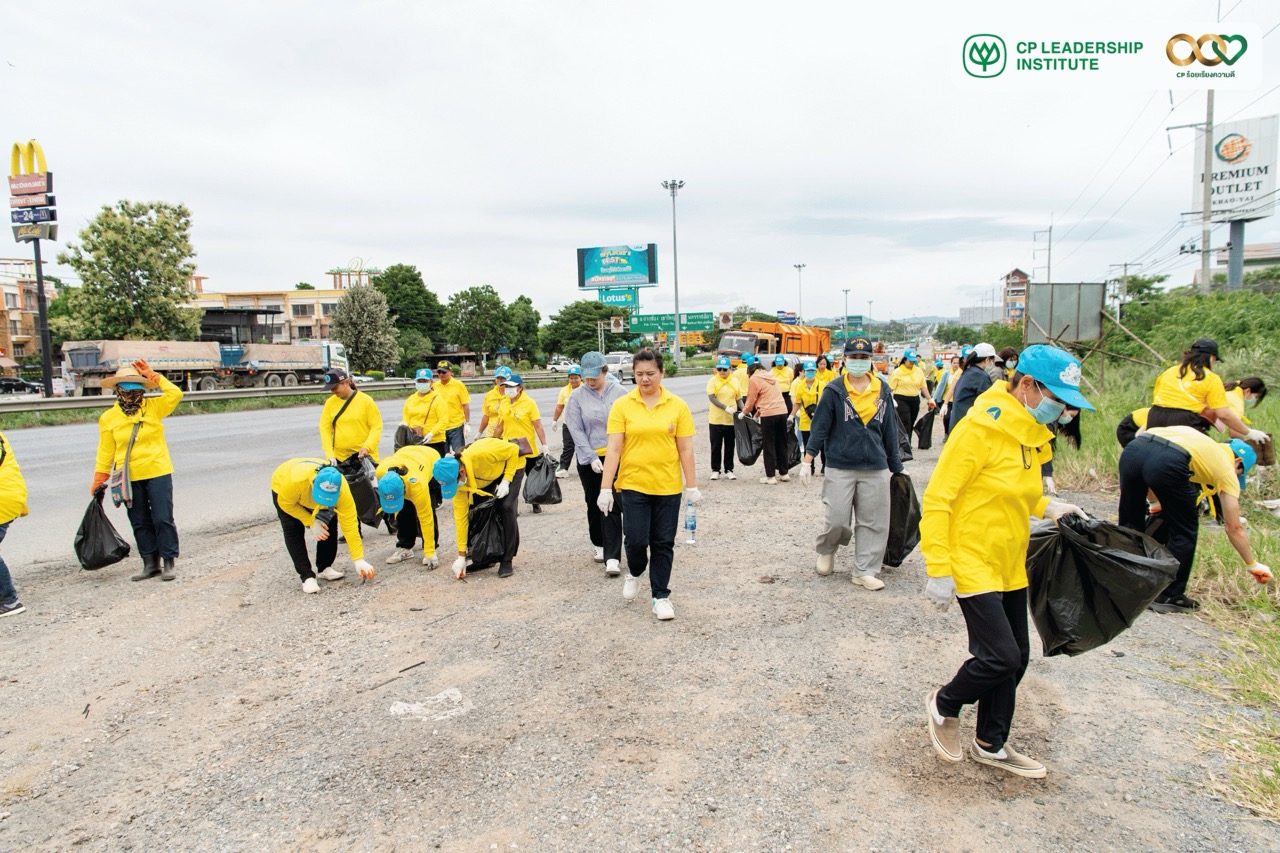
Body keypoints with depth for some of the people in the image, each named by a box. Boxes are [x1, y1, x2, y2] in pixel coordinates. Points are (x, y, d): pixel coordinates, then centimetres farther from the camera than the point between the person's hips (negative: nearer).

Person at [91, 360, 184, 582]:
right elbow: (105, 451, 7)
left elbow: (175, 394, -18)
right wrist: (99, 481, 7)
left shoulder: (153, 407, -1)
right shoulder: (109, 417, 3)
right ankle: (150, 564, 21)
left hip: (157, 473, -2)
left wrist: (153, 375, -14)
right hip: (128, 478, 2)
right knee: (140, 523, 10)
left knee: (163, 519, -1)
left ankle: (168, 563, 9)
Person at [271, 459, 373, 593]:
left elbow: (350, 524, -33)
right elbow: (286, 504, -24)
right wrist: (311, 521, -29)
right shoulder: (296, 481, -46)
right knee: (293, 531, -16)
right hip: (284, 488, -2)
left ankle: (324, 567, 9)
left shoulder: (342, 489, -38)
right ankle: (307, 576, -8)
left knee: (329, 525, -9)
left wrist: (359, 560, -32)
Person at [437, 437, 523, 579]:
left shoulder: (481, 454, -43)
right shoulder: (456, 478, -24)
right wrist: (462, 556, -16)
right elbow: (461, 516, -18)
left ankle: (507, 561, -11)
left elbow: (513, 449, -25)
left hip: (511, 465, -5)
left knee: (506, 507, -20)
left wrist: (506, 480, -29)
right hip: (488, 475, 5)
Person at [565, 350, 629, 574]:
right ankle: (598, 544, 36)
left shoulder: (620, 393, -1)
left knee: (612, 506, -7)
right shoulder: (577, 396, -1)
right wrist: (592, 458, -11)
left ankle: (612, 558, -7)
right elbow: (576, 430, -4)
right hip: (589, 458, 2)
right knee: (594, 503, 14)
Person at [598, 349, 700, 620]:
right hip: (633, 485, -1)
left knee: (663, 544, 7)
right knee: (635, 540, -3)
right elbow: (613, 449, -7)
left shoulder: (677, 406, -1)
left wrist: (691, 486, 1)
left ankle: (661, 597, 23)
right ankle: (634, 573, 31)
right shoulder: (622, 406, -4)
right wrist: (606, 488, -10)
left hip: (668, 486, 1)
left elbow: (685, 449, 2)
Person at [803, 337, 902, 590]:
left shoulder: (882, 391, 8)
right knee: (836, 519, -5)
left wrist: (896, 467, 17)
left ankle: (864, 571, 16)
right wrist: (807, 460, -9)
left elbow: (889, 430, 14)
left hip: (875, 468, 4)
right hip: (840, 467, -3)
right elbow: (819, 426, -3)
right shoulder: (834, 391, -2)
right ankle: (827, 549, 27)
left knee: (873, 522, 4)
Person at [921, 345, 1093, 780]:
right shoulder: (980, 428, -20)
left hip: (1010, 566, 9)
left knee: (1016, 658, 14)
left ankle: (991, 745, 33)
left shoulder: (1029, 431, 7)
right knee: (1001, 657, -9)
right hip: (972, 563, -9)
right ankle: (944, 704, 20)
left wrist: (1048, 507, 4)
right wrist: (939, 570, -23)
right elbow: (937, 499, -21)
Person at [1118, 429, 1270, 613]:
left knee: (1130, 524, 21)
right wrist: (1253, 565, 41)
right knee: (1184, 530, 17)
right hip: (1167, 462, -5)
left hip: (1132, 449, 5)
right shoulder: (1227, 467, 27)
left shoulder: (1201, 441, 41)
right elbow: (1234, 528, 28)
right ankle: (1169, 597, 21)